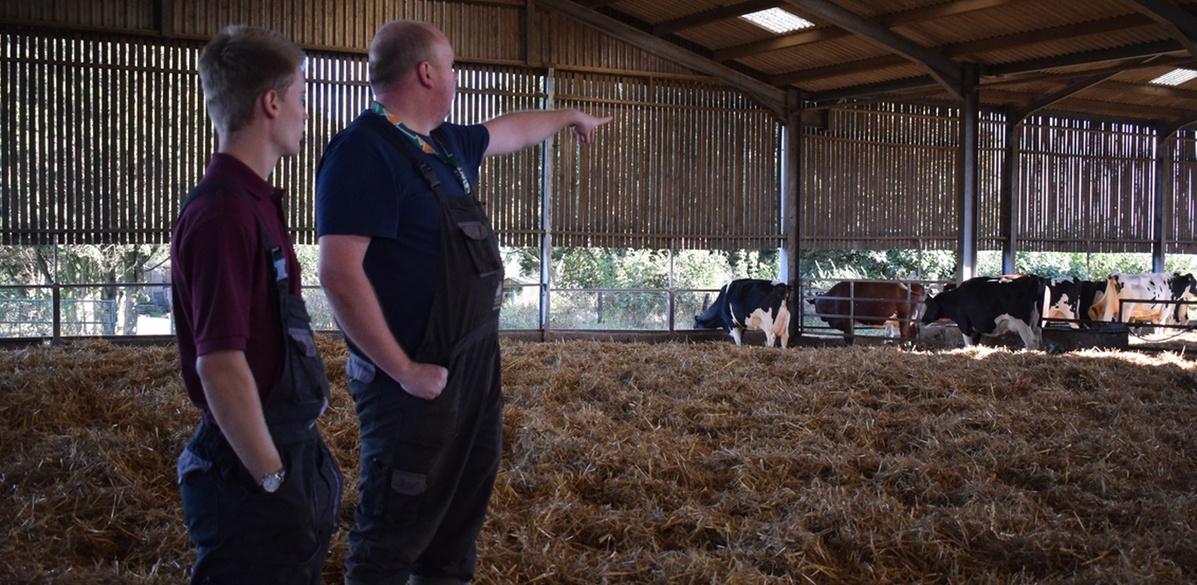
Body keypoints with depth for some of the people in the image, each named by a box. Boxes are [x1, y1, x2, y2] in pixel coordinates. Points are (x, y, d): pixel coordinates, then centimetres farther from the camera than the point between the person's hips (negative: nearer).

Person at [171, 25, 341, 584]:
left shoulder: (253, 201, 9)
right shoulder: (223, 214, -21)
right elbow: (220, 367, -25)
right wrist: (272, 481, -18)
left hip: (288, 449, 9)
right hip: (250, 464, -9)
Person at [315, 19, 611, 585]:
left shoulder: (444, 143, 11)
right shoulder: (364, 149, -18)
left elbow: (508, 130, 34)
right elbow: (339, 274, -25)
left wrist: (569, 116, 47)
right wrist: (403, 371, -22)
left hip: (474, 363, 9)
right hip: (418, 379, -9)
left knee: (460, 510, 20)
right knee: (396, 530, 0)